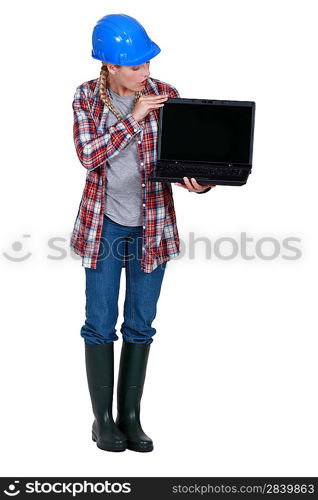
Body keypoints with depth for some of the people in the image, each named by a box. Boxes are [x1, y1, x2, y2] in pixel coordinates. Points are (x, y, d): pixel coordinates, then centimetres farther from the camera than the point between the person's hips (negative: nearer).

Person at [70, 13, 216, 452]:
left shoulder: (165, 96, -4)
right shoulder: (87, 97, -4)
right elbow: (88, 155, -16)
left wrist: (200, 182, -26)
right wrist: (133, 117, -23)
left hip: (151, 226, 1)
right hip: (104, 226, -1)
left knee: (141, 326, 9)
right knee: (100, 325, 5)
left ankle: (130, 416, 22)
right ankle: (103, 419, 19)